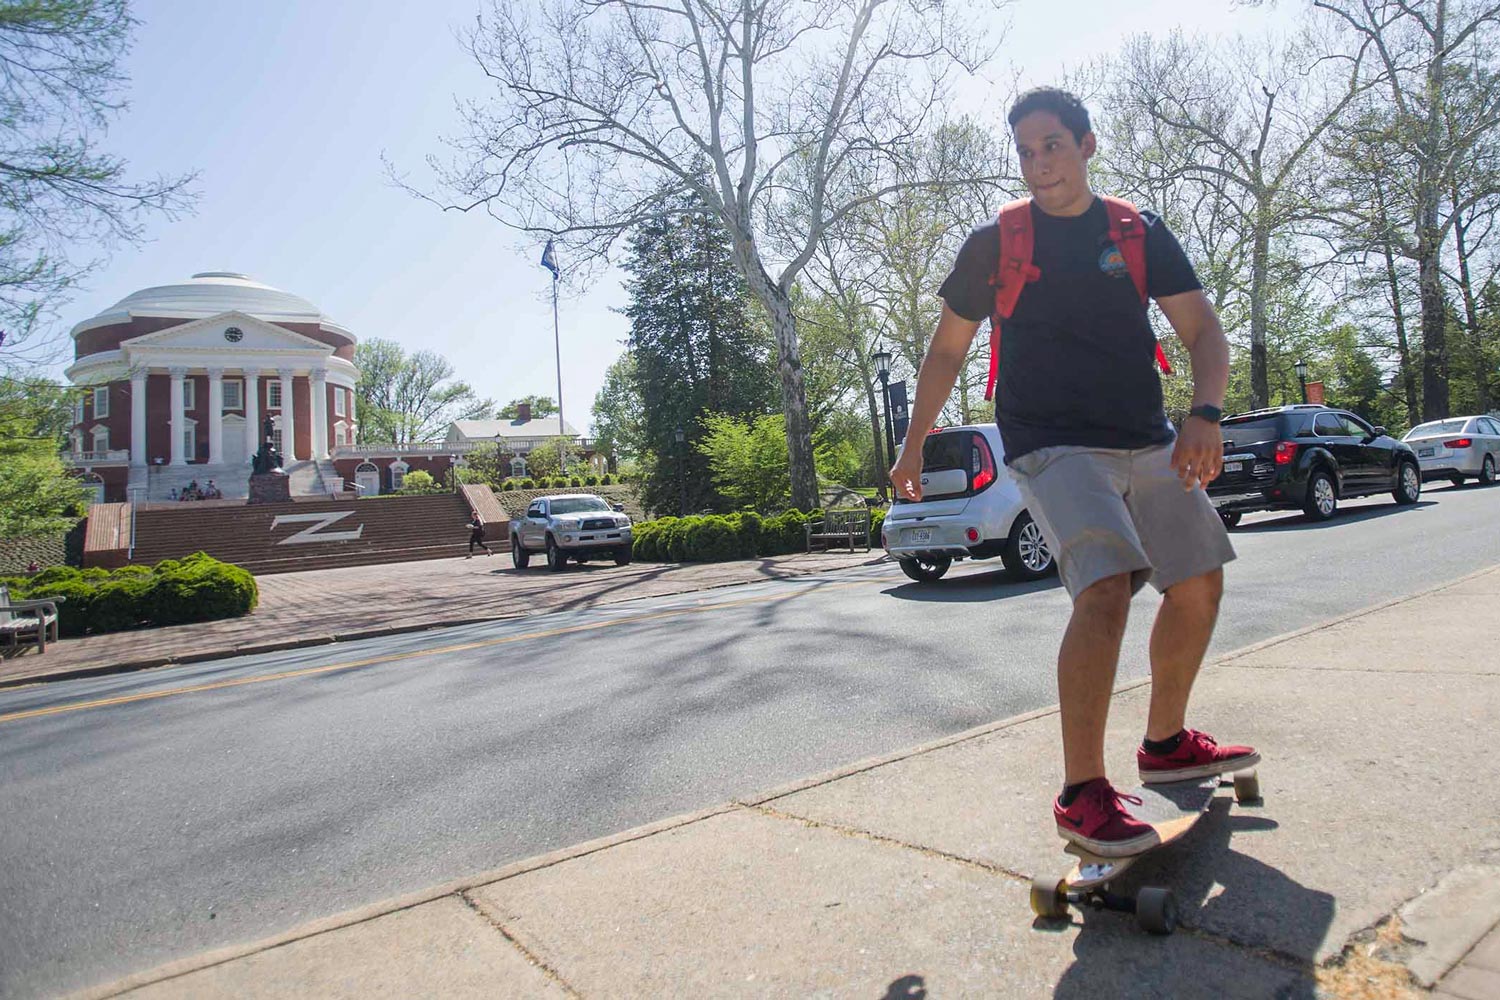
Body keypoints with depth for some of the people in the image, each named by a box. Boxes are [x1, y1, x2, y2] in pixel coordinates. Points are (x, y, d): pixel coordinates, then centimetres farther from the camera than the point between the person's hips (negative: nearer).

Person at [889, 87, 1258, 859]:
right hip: (1050, 443, -5)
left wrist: (1204, 415, -18)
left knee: (1199, 584, 9)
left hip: (1147, 444, 5)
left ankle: (1165, 744, 29)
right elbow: (947, 351, 7)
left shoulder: (1140, 234, 8)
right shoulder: (994, 243, 2)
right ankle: (1081, 793, -15)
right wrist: (913, 446, 6)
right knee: (1105, 590, -24)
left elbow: (1204, 332, 1)